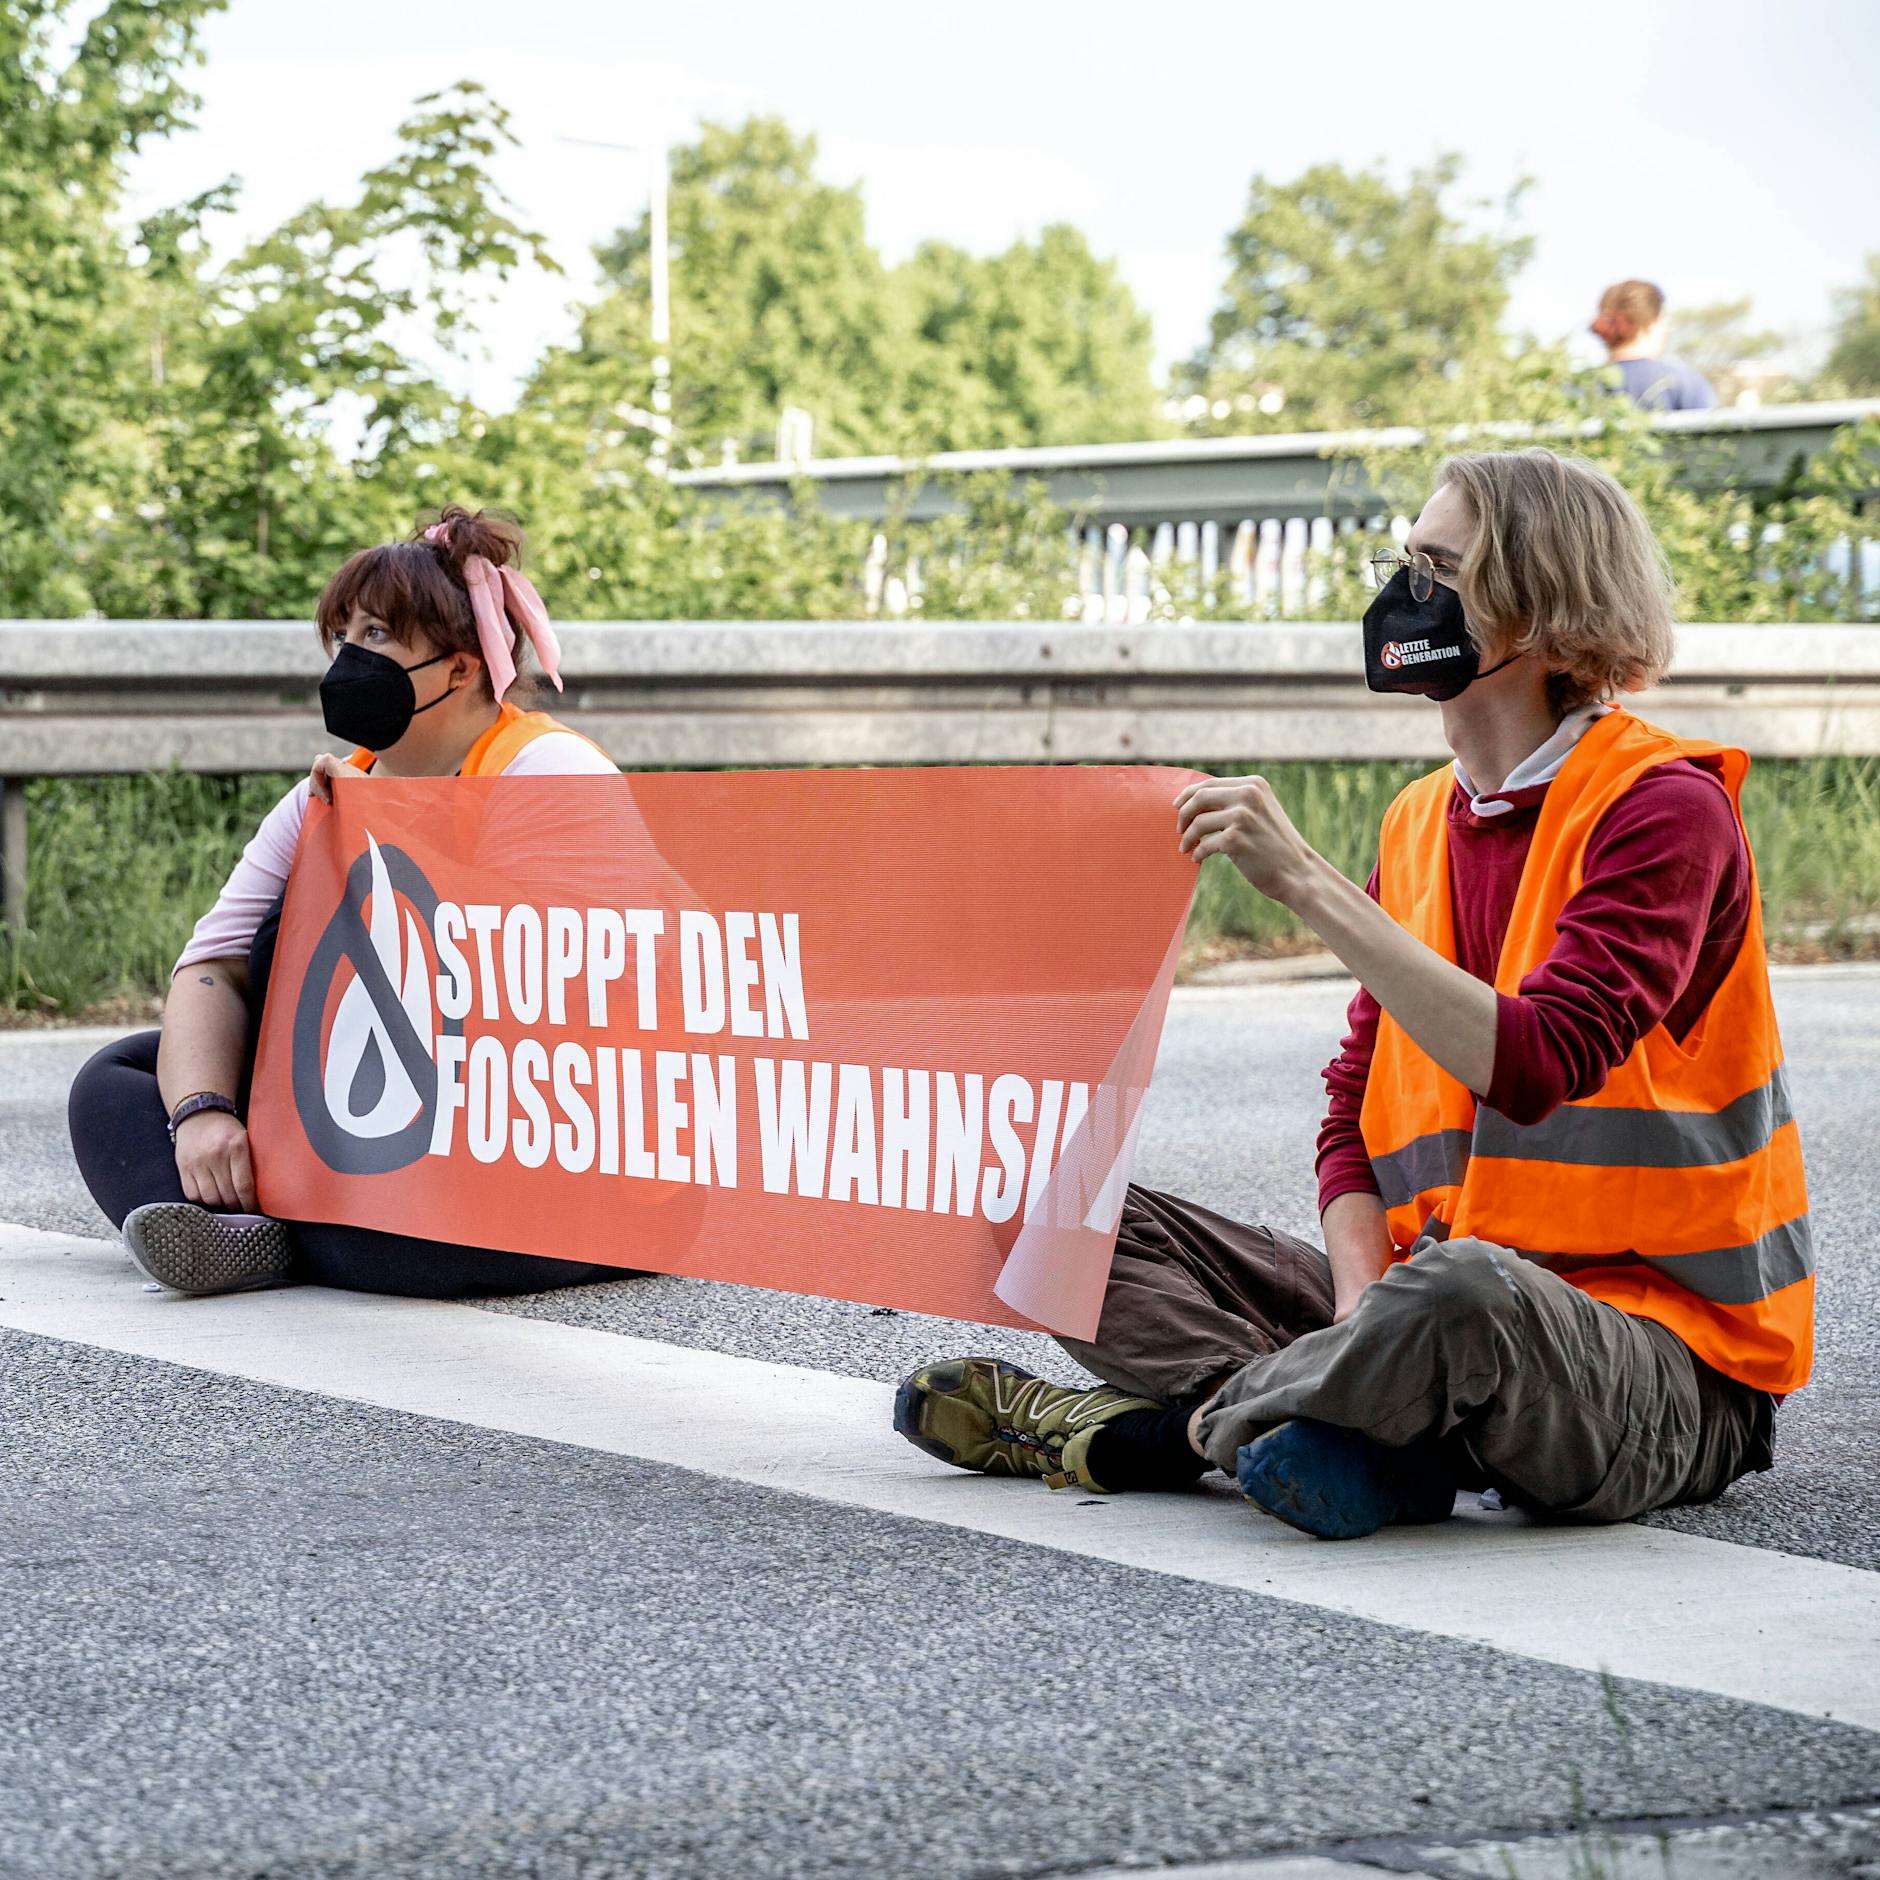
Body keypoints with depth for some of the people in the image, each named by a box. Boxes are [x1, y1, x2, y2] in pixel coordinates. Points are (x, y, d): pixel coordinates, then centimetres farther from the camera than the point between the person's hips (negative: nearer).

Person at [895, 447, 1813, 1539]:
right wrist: (1365, 1320, -10)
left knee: (1458, 1291, -41)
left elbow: (1532, 1067, -27)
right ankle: (1376, 1434, -20)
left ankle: (1185, 1420, -13)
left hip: (1668, 1359, -7)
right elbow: (1358, 1110, 9)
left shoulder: (1664, 807, -12)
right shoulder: (1420, 824, 12)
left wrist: (1306, 883, -27)